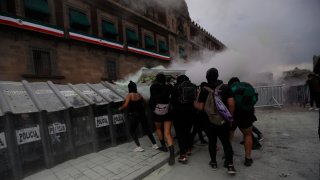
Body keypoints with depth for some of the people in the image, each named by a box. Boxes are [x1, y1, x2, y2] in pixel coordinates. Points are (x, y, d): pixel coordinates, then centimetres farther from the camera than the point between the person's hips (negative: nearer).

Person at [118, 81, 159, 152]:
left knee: (132, 131, 13)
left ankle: (139, 147, 9)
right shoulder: (139, 95, 3)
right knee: (146, 129, 15)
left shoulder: (129, 95, -11)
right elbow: (143, 101, 18)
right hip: (142, 114, 5)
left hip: (134, 116, -5)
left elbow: (125, 105, -18)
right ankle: (154, 144, 19)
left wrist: (120, 108, 0)